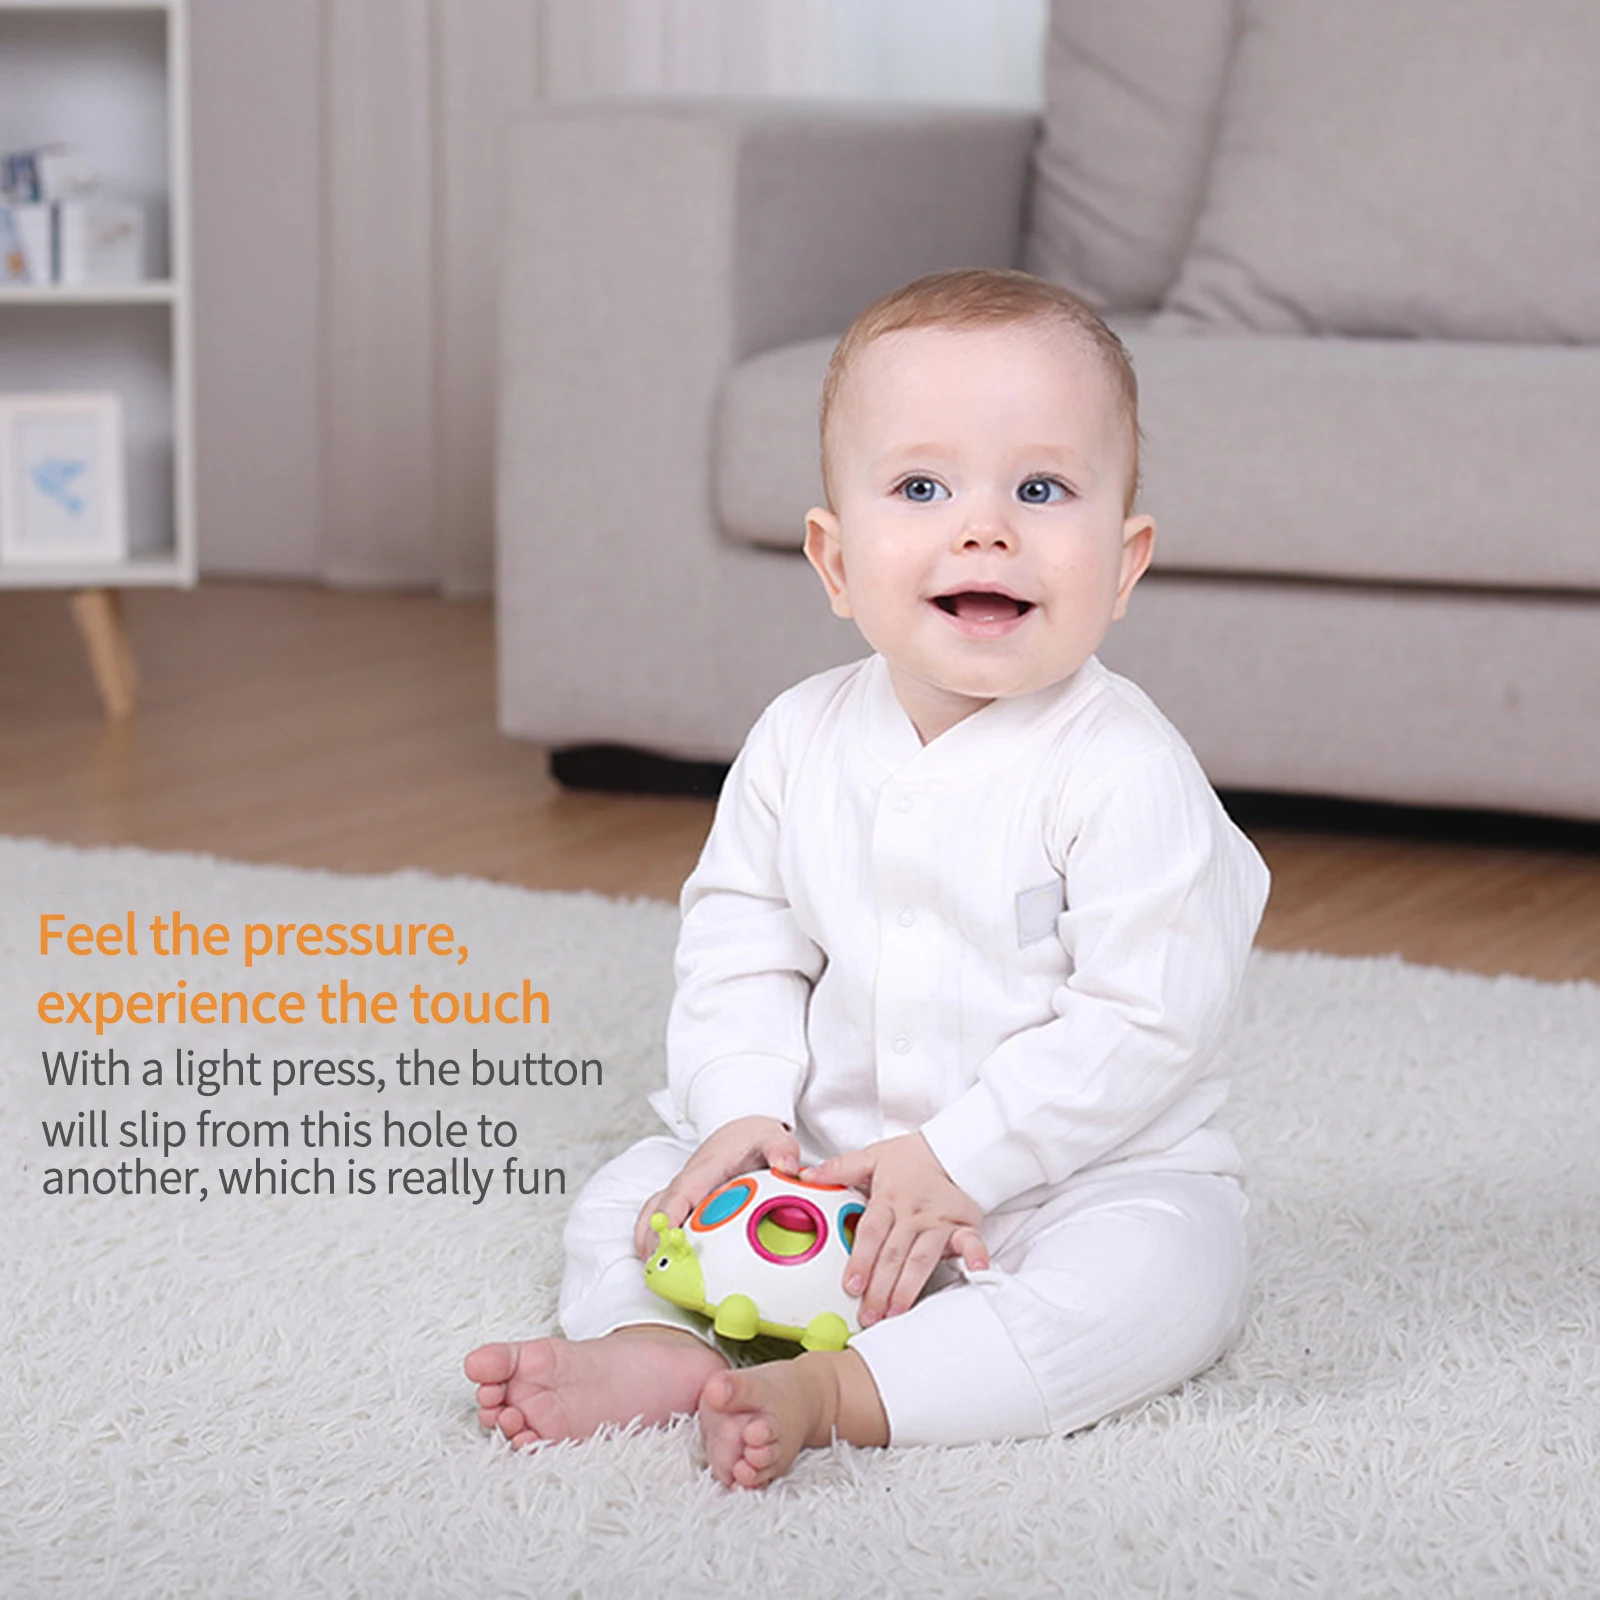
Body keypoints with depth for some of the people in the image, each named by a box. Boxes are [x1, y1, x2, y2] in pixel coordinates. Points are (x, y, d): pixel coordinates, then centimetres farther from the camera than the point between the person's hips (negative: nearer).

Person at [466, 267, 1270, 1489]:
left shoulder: (1125, 771, -18)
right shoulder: (803, 741, -1)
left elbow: (1146, 1019, -21)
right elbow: (738, 947, 5)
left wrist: (957, 1161, -23)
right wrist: (745, 1114, -12)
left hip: (1080, 1171, -5)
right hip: (831, 1160, 5)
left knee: (1165, 1265, -33)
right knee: (634, 1191, -2)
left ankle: (832, 1391, -41)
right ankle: (657, 1345, -29)